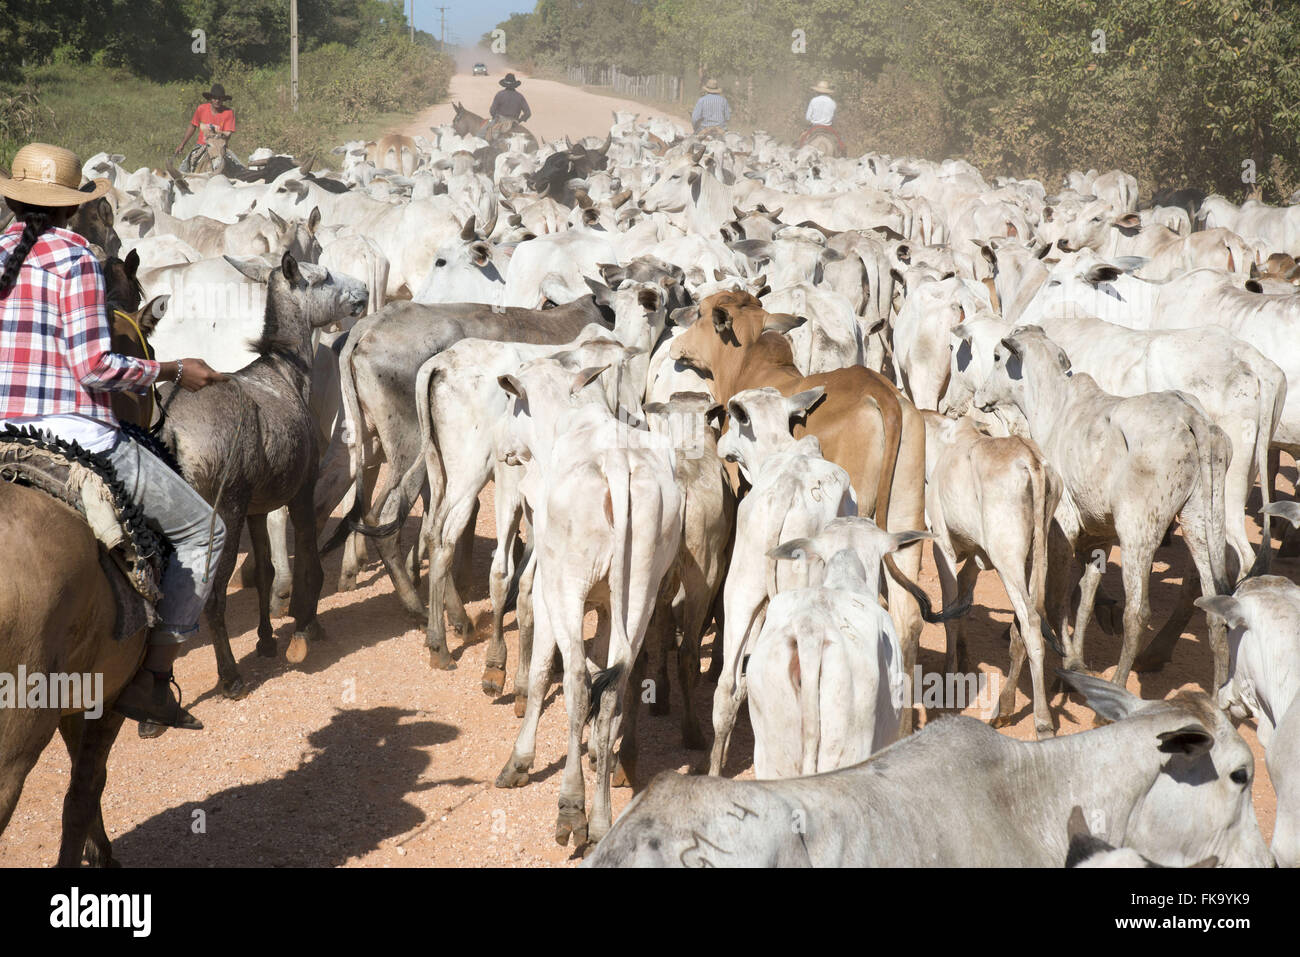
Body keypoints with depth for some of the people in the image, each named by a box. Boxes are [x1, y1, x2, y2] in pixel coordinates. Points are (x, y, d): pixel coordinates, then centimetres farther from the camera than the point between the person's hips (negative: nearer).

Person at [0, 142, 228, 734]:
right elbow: (94, 367, -15)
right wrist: (176, 371, -4)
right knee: (201, 530, 8)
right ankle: (152, 677, 1)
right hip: (75, 437, -6)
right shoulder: (73, 258, -8)